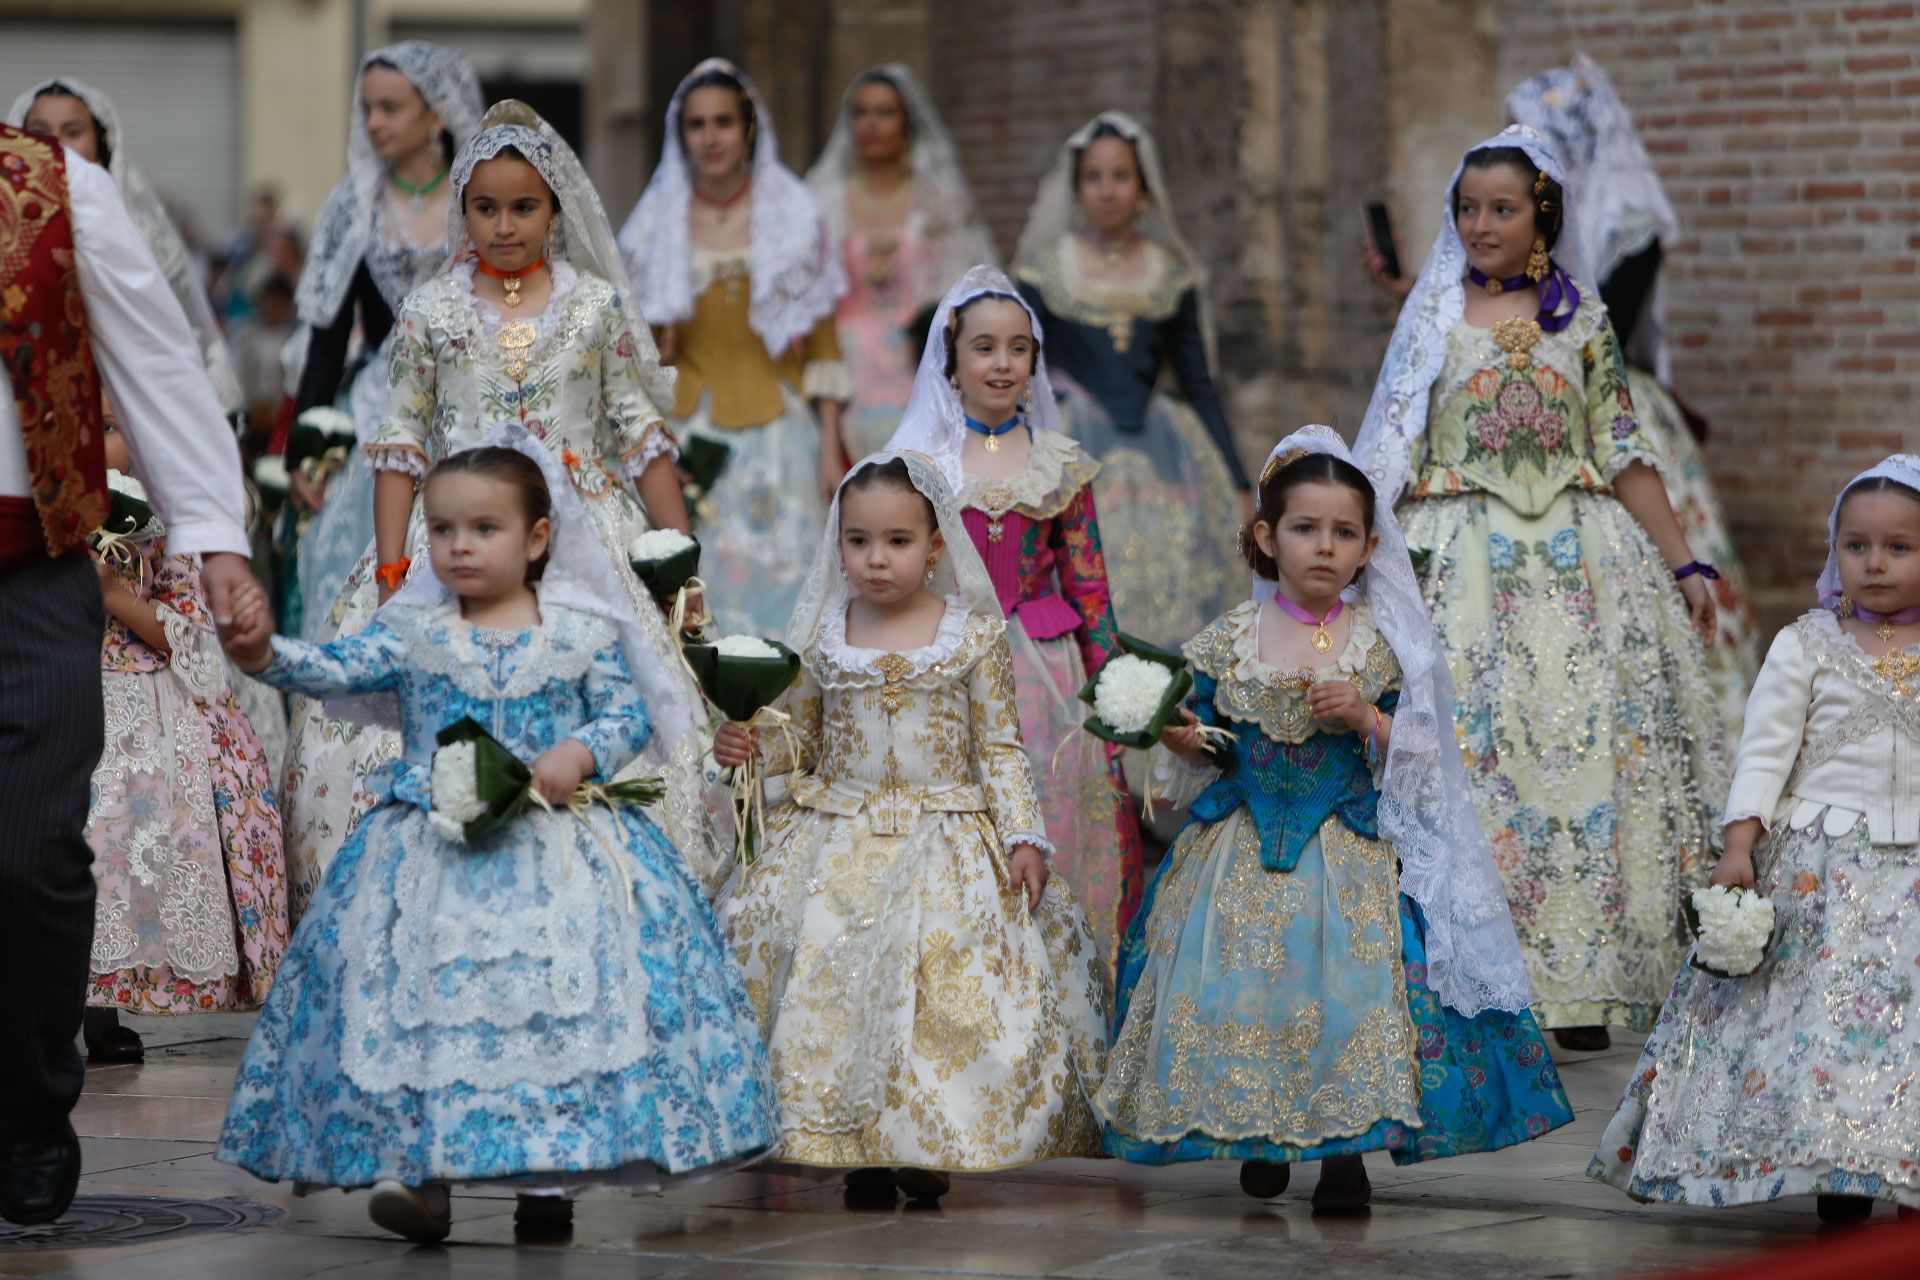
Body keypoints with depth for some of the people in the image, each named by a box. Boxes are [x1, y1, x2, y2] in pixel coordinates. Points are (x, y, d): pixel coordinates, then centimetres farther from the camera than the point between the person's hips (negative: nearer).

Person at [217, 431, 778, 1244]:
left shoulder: (581, 632, 3)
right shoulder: (412, 634, 3)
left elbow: (628, 713, 3)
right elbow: (334, 671, -9)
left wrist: (579, 756, -16)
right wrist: (265, 654, -28)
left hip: (557, 847, -1)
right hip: (436, 853, 1)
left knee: (564, 992, -8)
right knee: (422, 993, -9)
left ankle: (551, 1171, 0)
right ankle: (419, 1166, -6)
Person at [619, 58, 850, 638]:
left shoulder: (793, 216, 4)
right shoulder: (657, 224, 7)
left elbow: (823, 345, 4)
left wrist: (831, 448, 0)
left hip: (777, 433, -1)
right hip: (688, 433, 1)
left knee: (778, 584, -5)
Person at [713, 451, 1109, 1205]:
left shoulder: (974, 634, -1)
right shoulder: (821, 636, 4)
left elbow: (999, 749, 2)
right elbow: (802, 738, 15)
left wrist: (1024, 838, -6)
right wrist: (749, 745, -5)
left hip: (946, 842, -2)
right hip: (837, 844, 2)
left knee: (949, 970, -14)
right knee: (825, 975, -11)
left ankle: (925, 1153, 1)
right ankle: (856, 1155, 2)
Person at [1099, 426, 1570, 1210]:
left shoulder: (1383, 644, 0)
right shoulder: (1227, 643, 2)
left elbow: (1418, 757, 0)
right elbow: (1205, 749, 9)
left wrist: (1365, 718, -17)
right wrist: (1180, 739, -13)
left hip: (1352, 854, -1)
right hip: (1244, 851, 1)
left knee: (1349, 982, -13)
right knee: (1244, 985, -4)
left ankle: (1346, 1150, 2)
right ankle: (1259, 1140, 20)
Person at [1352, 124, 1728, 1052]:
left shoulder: (1579, 317, 8)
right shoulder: (1435, 319, 6)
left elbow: (1625, 454, 8)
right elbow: (1394, 462, 6)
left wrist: (1682, 562, 4)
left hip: (1576, 560, 1)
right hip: (1466, 561, -1)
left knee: (1585, 748, -3)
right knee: (1475, 752, -6)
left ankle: (1576, 986, 3)